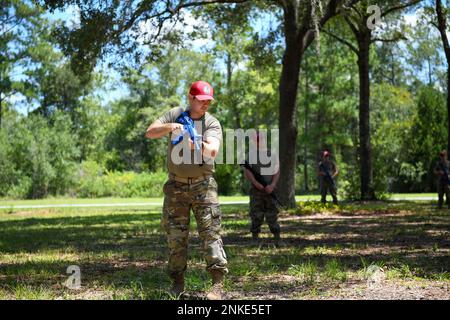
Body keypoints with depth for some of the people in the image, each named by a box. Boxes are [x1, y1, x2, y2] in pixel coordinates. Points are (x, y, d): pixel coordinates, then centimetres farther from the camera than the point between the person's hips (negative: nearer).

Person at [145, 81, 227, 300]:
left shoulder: (212, 123, -4)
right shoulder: (175, 115, 3)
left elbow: (213, 151, -22)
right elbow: (150, 133, -6)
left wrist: (199, 146, -43)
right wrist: (169, 127, -25)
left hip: (203, 185, -2)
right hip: (176, 186, 2)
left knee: (210, 232, -10)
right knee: (175, 236, 6)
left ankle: (218, 283, -10)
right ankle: (177, 284, 16)